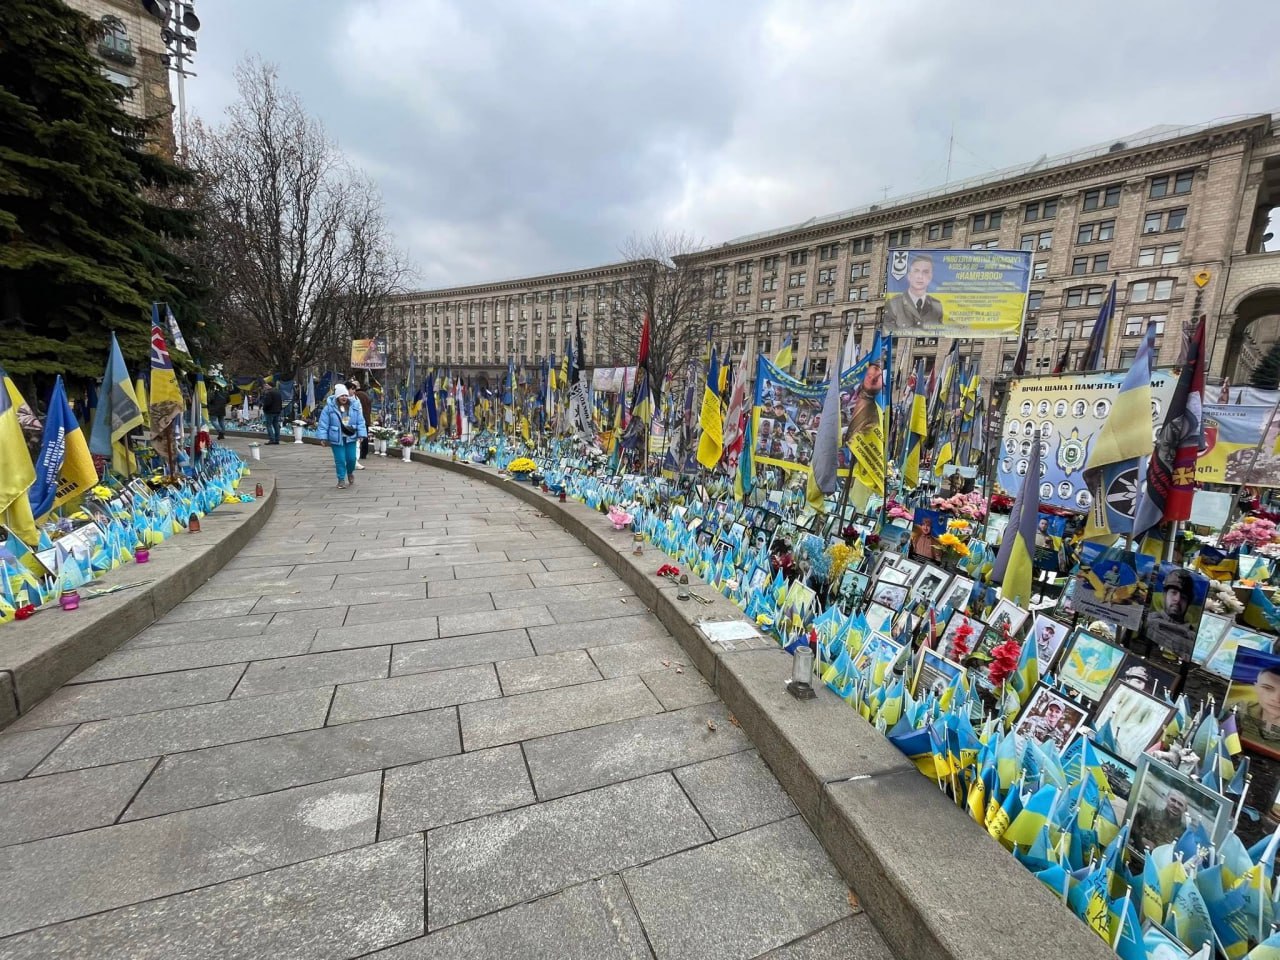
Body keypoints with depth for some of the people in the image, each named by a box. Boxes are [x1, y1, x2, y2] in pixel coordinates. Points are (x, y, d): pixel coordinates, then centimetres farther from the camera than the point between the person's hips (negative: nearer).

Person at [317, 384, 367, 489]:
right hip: (337, 438, -2)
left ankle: (350, 473, 35)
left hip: (351, 438, 2)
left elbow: (360, 421, 3)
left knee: (351, 458, 5)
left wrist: (361, 434, -4)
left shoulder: (354, 406, 1)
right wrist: (323, 437, -6)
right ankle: (341, 479, 14)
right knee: (340, 460, 1)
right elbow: (323, 424, -3)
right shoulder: (329, 407, -5)